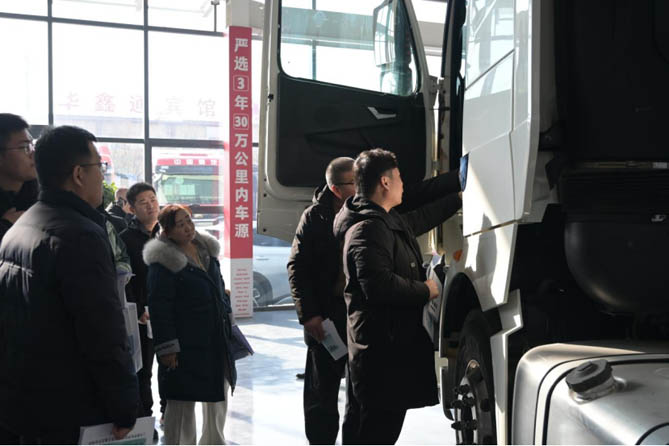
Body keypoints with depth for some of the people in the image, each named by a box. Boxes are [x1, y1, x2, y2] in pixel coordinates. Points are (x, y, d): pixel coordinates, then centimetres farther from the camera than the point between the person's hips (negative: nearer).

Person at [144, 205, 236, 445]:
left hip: (216, 339, 8)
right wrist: (167, 346, -18)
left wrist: (227, 319, 16)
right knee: (182, 400, 1)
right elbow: (159, 306, -16)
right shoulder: (163, 259, -14)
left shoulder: (206, 249, 9)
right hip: (185, 343, -8)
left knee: (218, 394, 19)